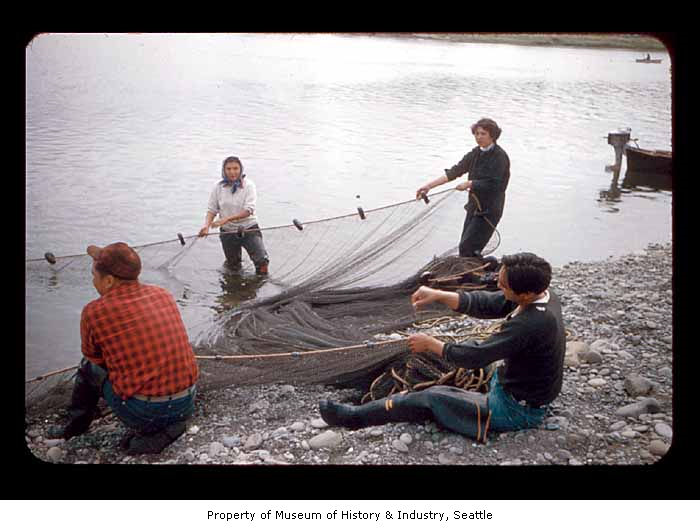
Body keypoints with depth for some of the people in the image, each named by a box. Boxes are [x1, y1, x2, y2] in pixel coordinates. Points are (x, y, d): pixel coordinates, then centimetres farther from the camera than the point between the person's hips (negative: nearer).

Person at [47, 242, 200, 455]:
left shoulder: (94, 312, -9)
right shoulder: (163, 295, 5)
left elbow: (93, 357, 9)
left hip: (144, 411, -3)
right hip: (187, 404, 4)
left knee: (88, 365, 17)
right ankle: (164, 426, 13)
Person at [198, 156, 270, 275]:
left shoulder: (248, 185, -11)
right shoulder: (219, 187, -3)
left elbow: (248, 210, -20)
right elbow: (212, 209, 0)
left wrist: (227, 219, -29)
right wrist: (207, 225, -20)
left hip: (249, 229, -2)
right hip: (227, 232, 2)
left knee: (262, 262, -12)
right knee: (234, 268, 14)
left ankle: (262, 277, 22)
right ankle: (232, 261, 50)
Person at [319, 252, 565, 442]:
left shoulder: (529, 325, -35)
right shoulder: (542, 294, -7)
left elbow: (475, 355, -28)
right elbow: (485, 304, -1)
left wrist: (431, 344, -13)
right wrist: (437, 295, -12)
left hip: (515, 411, -9)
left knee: (434, 398, -8)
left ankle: (355, 417, 5)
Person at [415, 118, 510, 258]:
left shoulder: (500, 156, -14)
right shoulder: (475, 153, 9)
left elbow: (492, 184, -21)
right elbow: (454, 171, 7)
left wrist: (469, 184, -12)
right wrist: (429, 186, 1)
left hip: (489, 210, -8)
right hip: (474, 206, 8)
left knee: (467, 248, -14)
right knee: (464, 246, 11)